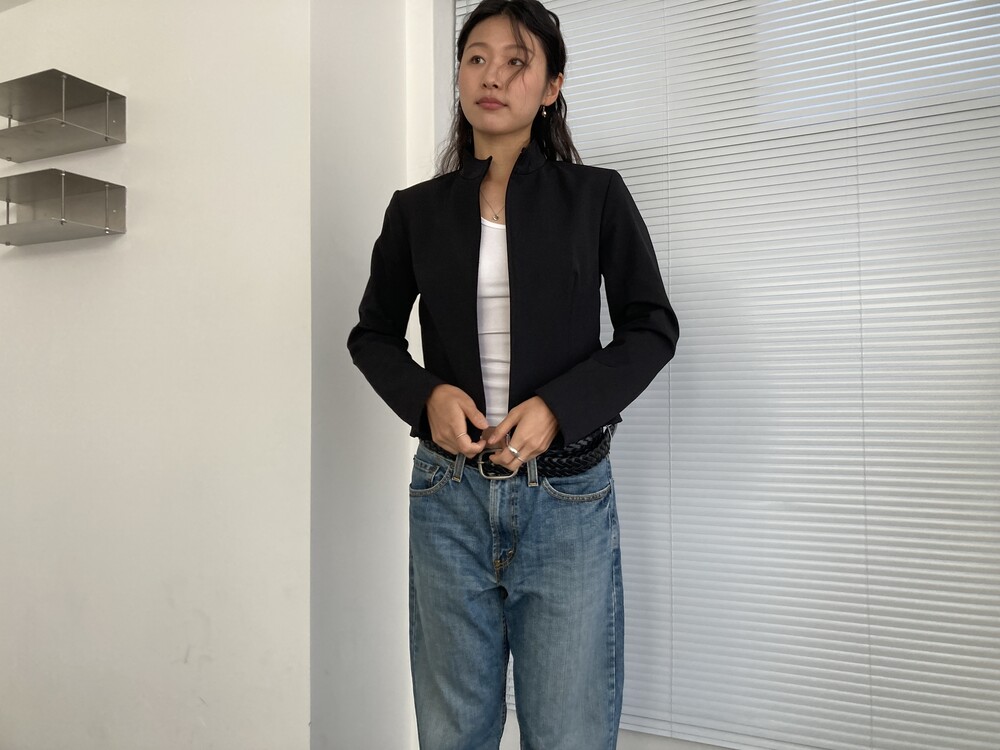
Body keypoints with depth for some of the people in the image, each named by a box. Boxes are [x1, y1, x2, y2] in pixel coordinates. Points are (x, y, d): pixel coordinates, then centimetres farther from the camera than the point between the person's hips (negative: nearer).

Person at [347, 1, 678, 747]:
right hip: (450, 493, 2)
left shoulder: (597, 195, 1)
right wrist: (427, 395, -8)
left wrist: (558, 407, -12)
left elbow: (652, 328, 2)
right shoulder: (417, 209, 6)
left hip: (567, 495, -1)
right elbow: (372, 334, 13)